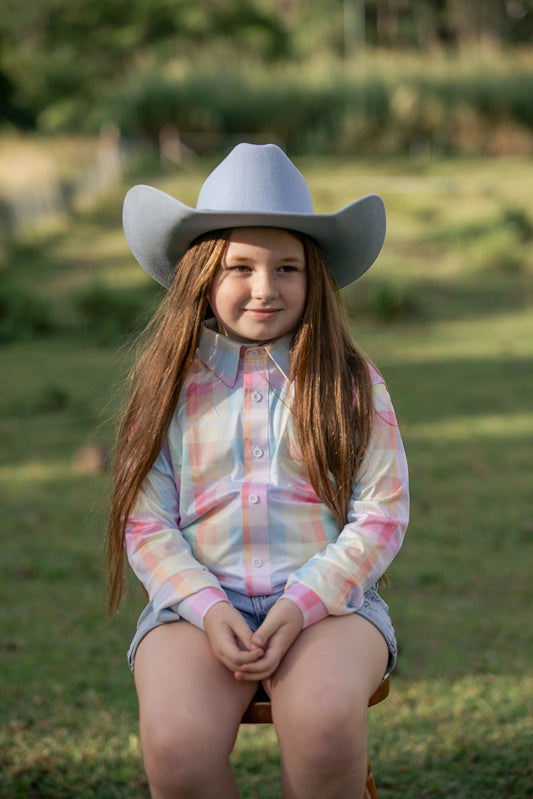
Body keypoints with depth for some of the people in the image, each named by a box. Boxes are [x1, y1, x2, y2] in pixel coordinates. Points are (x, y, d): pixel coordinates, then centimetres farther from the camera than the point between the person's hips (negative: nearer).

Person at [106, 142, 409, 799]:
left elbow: (382, 513, 1)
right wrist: (208, 609, -14)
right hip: (197, 597, 1)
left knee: (325, 722, -34)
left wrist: (303, 603, -13)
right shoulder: (172, 386, 6)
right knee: (178, 746, -29)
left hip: (329, 596, 0)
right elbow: (147, 524, 4)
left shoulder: (350, 383, 5)